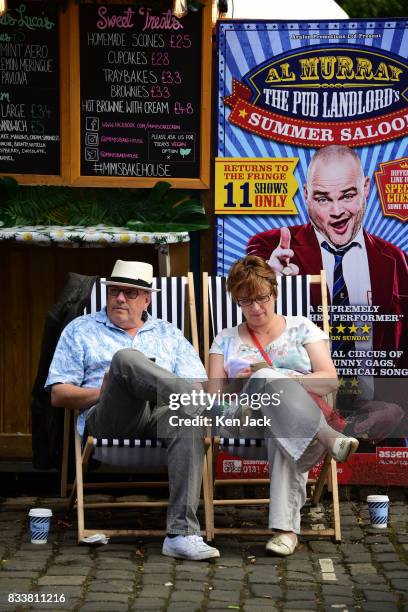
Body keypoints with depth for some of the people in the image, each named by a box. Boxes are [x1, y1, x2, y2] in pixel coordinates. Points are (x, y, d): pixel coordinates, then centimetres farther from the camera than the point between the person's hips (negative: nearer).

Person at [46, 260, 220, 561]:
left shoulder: (169, 334, 27)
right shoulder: (81, 330, 24)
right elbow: (58, 394, 15)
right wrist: (101, 393, -3)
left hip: (158, 418, 2)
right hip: (108, 422, -2)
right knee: (126, 358, -32)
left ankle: (182, 534, -43)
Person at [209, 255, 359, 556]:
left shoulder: (302, 328, 17)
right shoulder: (226, 340, 21)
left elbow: (330, 381, 5)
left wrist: (287, 380, -11)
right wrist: (240, 383, -9)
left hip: (303, 413, 0)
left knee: (286, 436, -41)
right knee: (267, 378, -36)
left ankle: (287, 527, -50)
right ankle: (329, 438, -54)